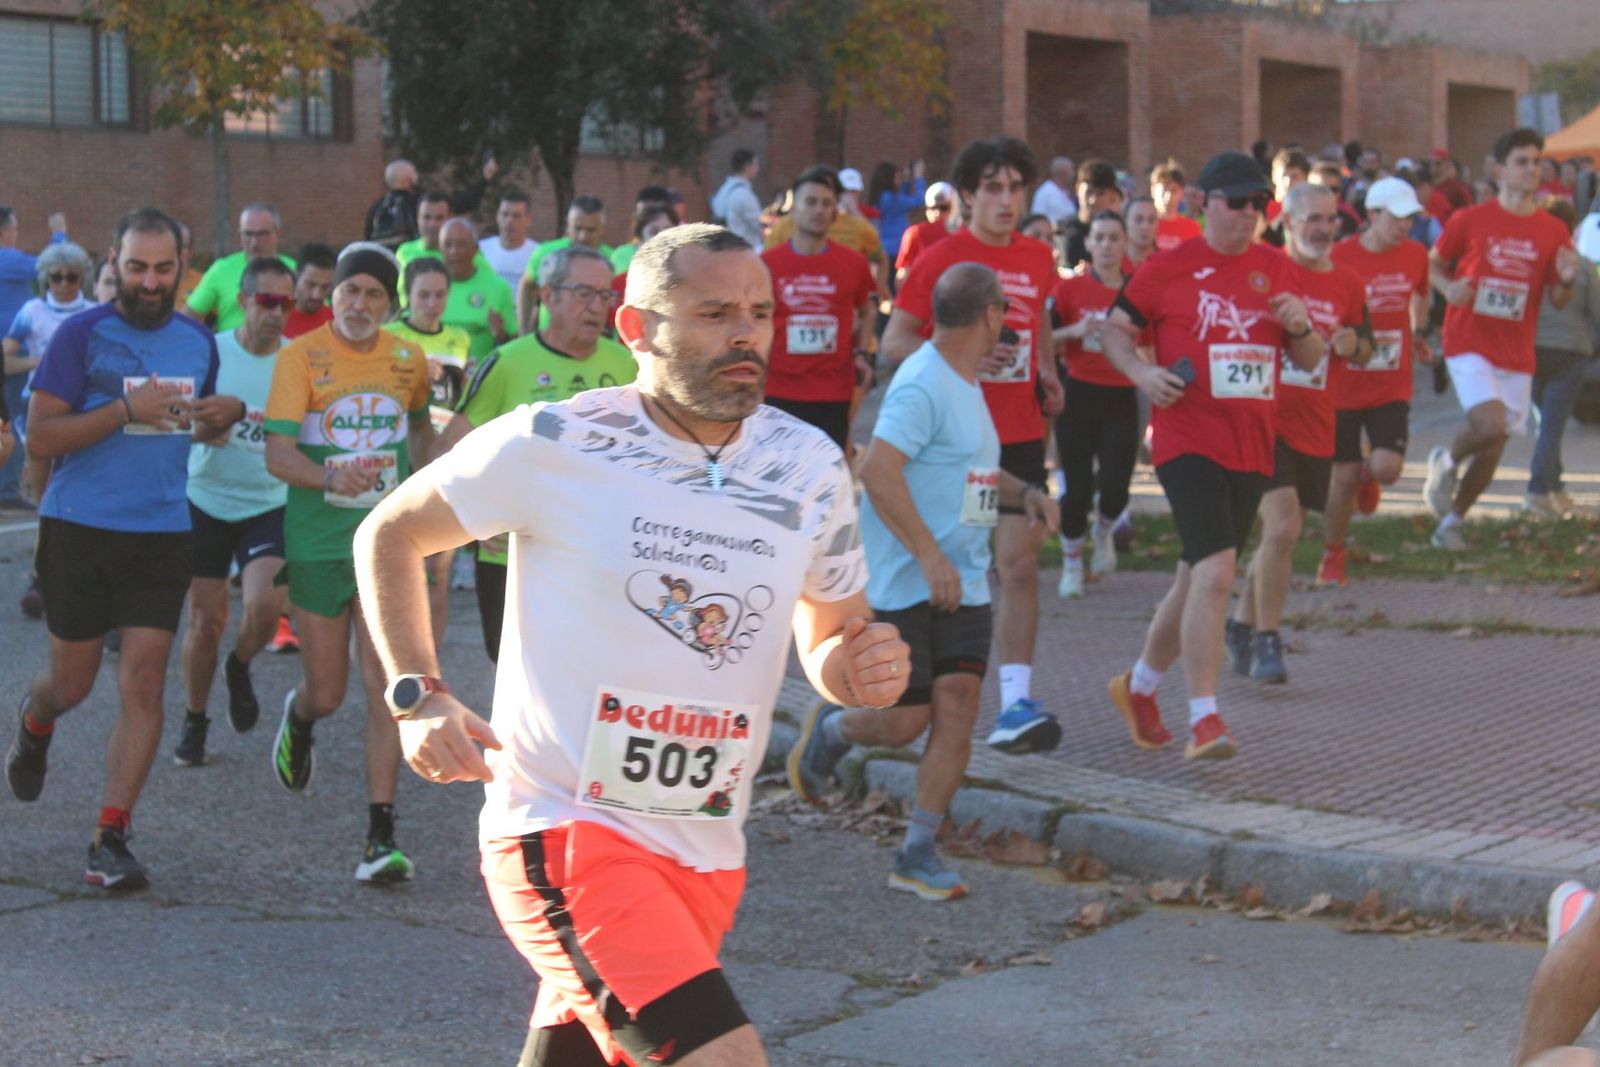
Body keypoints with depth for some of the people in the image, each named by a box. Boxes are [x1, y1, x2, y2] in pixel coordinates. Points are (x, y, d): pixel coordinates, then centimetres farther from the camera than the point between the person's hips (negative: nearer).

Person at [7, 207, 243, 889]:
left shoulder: (198, 340, 8)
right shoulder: (81, 335, -7)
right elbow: (40, 436, -12)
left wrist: (227, 415, -1)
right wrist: (128, 408, -21)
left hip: (162, 532, 3)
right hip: (80, 528, -3)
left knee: (143, 683, -6)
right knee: (73, 683, 9)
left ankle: (110, 840, -1)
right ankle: (35, 722, 47)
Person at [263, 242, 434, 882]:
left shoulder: (409, 361, 4)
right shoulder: (300, 357, -7)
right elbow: (277, 454, -17)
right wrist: (330, 477, -36)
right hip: (317, 542, -1)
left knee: (384, 688, -9)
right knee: (326, 694, 8)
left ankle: (380, 837, -7)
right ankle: (298, 720, 47)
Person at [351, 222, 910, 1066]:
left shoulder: (809, 467, 4)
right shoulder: (554, 444, -9)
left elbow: (829, 639, 16)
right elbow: (388, 536, 5)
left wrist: (858, 667, -8)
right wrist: (418, 696, -8)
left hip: (706, 857, 6)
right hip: (565, 830, -6)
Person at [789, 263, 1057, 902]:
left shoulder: (967, 386, 15)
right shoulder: (922, 384, -16)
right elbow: (877, 470, -25)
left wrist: (1024, 493, 11)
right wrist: (929, 556, -27)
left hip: (963, 583, 8)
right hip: (903, 585, -8)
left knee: (957, 712, -2)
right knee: (906, 721, -4)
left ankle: (918, 854, 6)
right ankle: (829, 730, 30)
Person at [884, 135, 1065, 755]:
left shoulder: (1037, 260, 9)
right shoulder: (940, 260, -6)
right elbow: (894, 341, -6)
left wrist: (1045, 371, 13)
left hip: (1021, 435, 3)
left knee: (1019, 565, -6)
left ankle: (1015, 705, -9)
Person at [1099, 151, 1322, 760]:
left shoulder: (1275, 270, 11)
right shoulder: (1169, 269, -2)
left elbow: (1311, 361, 17)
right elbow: (1113, 330, 7)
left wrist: (1300, 328, -5)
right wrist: (1141, 372, -12)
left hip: (1252, 447, 6)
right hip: (1188, 441, -6)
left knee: (1198, 578, 15)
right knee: (1215, 573, -20)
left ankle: (1139, 686, 35)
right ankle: (1203, 720, -18)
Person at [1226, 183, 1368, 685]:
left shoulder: (1348, 284, 8)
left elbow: (1364, 350, 19)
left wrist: (1352, 346, -3)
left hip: (1317, 429, 5)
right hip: (1266, 419, -5)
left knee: (1282, 534, 13)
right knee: (1283, 526, -17)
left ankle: (1242, 625, 32)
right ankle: (1267, 642, -6)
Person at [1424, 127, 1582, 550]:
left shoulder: (1553, 231, 4)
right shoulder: (1470, 221, -4)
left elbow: (1559, 302, 10)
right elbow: (1433, 263, 9)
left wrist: (1567, 281, -13)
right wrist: (1449, 288, -12)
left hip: (1517, 353, 4)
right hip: (1469, 343, -4)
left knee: (1493, 448, 7)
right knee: (1491, 424, -24)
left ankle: (1451, 520, 26)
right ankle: (1445, 462, 8)